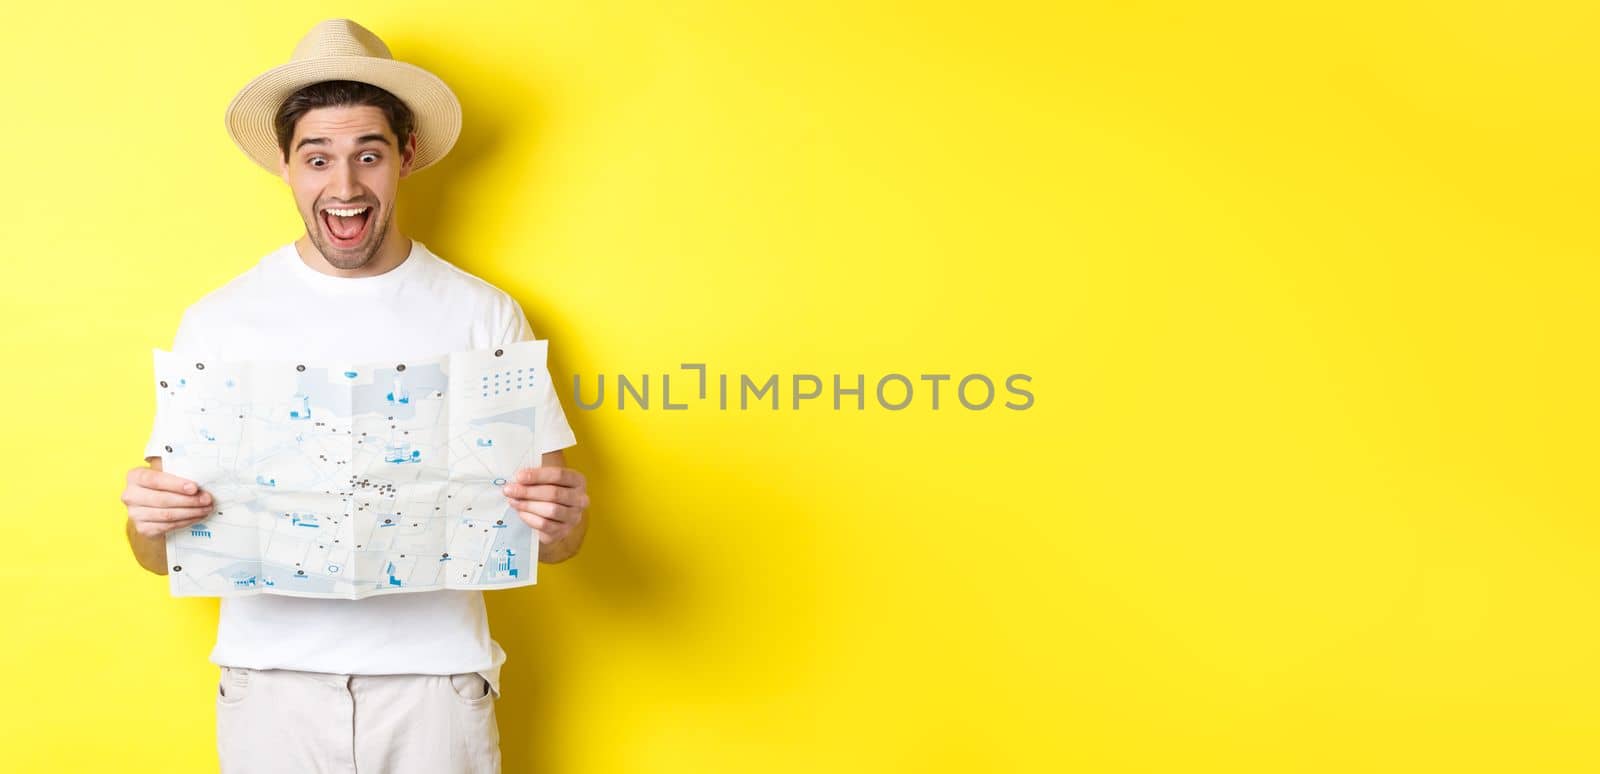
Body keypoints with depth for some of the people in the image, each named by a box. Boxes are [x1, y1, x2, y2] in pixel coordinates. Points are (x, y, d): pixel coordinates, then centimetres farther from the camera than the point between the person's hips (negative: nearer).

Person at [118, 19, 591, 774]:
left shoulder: (485, 315, 0)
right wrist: (150, 520, -18)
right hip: (271, 682, 1)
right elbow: (160, 554, 3)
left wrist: (557, 518, -20)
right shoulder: (218, 321, 1)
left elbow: (555, 539, 2)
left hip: (437, 682, 0)